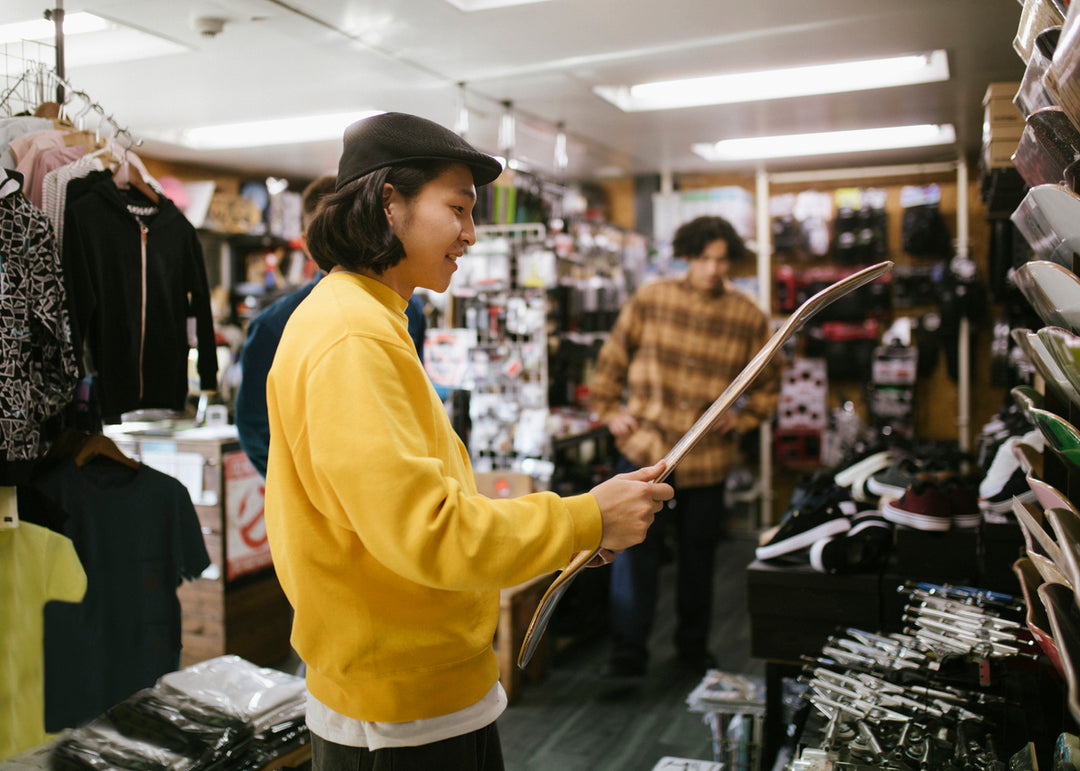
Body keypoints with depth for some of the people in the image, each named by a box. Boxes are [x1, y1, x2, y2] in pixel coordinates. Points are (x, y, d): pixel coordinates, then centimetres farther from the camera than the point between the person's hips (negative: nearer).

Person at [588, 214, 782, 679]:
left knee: (698, 555, 13)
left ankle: (693, 649, 31)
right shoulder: (650, 299, -1)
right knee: (636, 548, -6)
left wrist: (743, 418, 3)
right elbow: (613, 357, 9)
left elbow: (768, 384, 15)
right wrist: (609, 410, 4)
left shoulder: (748, 317, 2)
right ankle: (628, 653, 5)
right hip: (645, 448, -1)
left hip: (708, 458, 2)